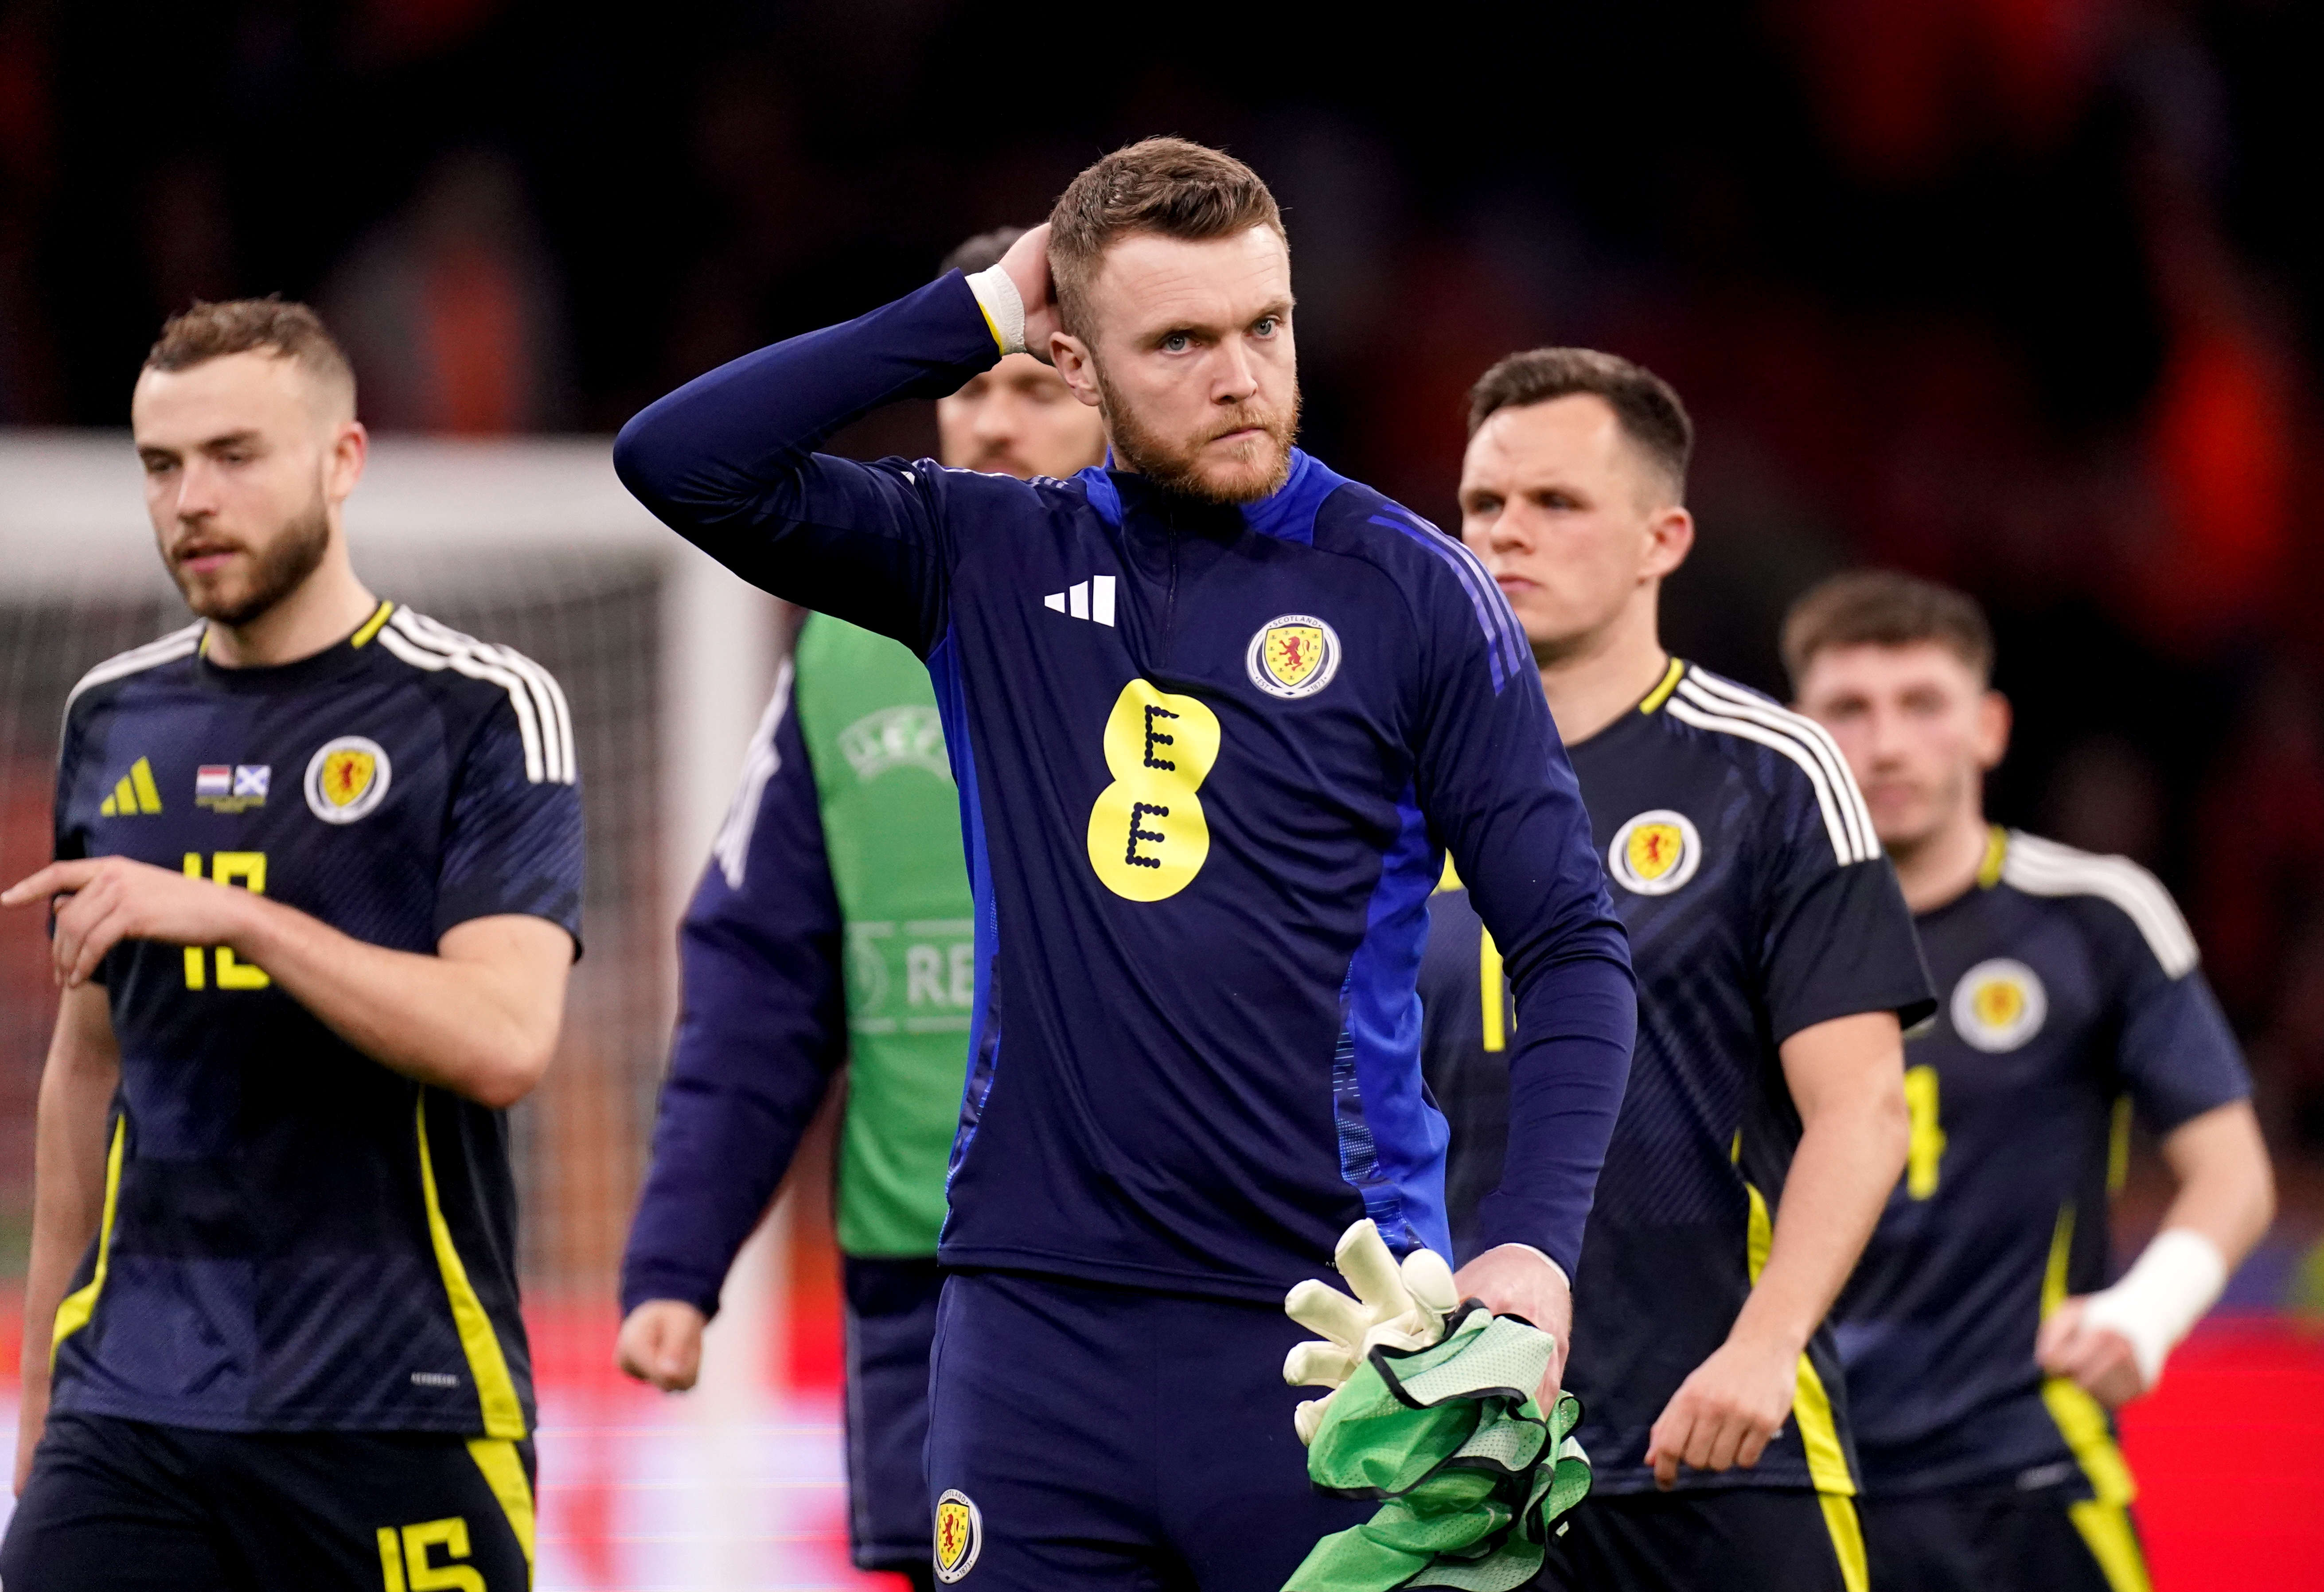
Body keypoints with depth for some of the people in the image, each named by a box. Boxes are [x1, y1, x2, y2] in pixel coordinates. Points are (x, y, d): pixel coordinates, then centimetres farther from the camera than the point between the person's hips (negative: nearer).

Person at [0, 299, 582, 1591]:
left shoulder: (483, 713, -4)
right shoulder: (114, 720, 13)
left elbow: (506, 1042, -16)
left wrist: (233, 913, -23)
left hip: (396, 1417, -4)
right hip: (134, 1405, 4)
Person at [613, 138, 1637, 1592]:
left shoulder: (1412, 593, 1)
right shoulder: (995, 560, 9)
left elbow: (1571, 950, 0)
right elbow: (683, 464, 0)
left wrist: (1532, 1251, -14)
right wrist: (977, 315, -1)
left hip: (1317, 1316, -2)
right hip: (1038, 1309, 2)